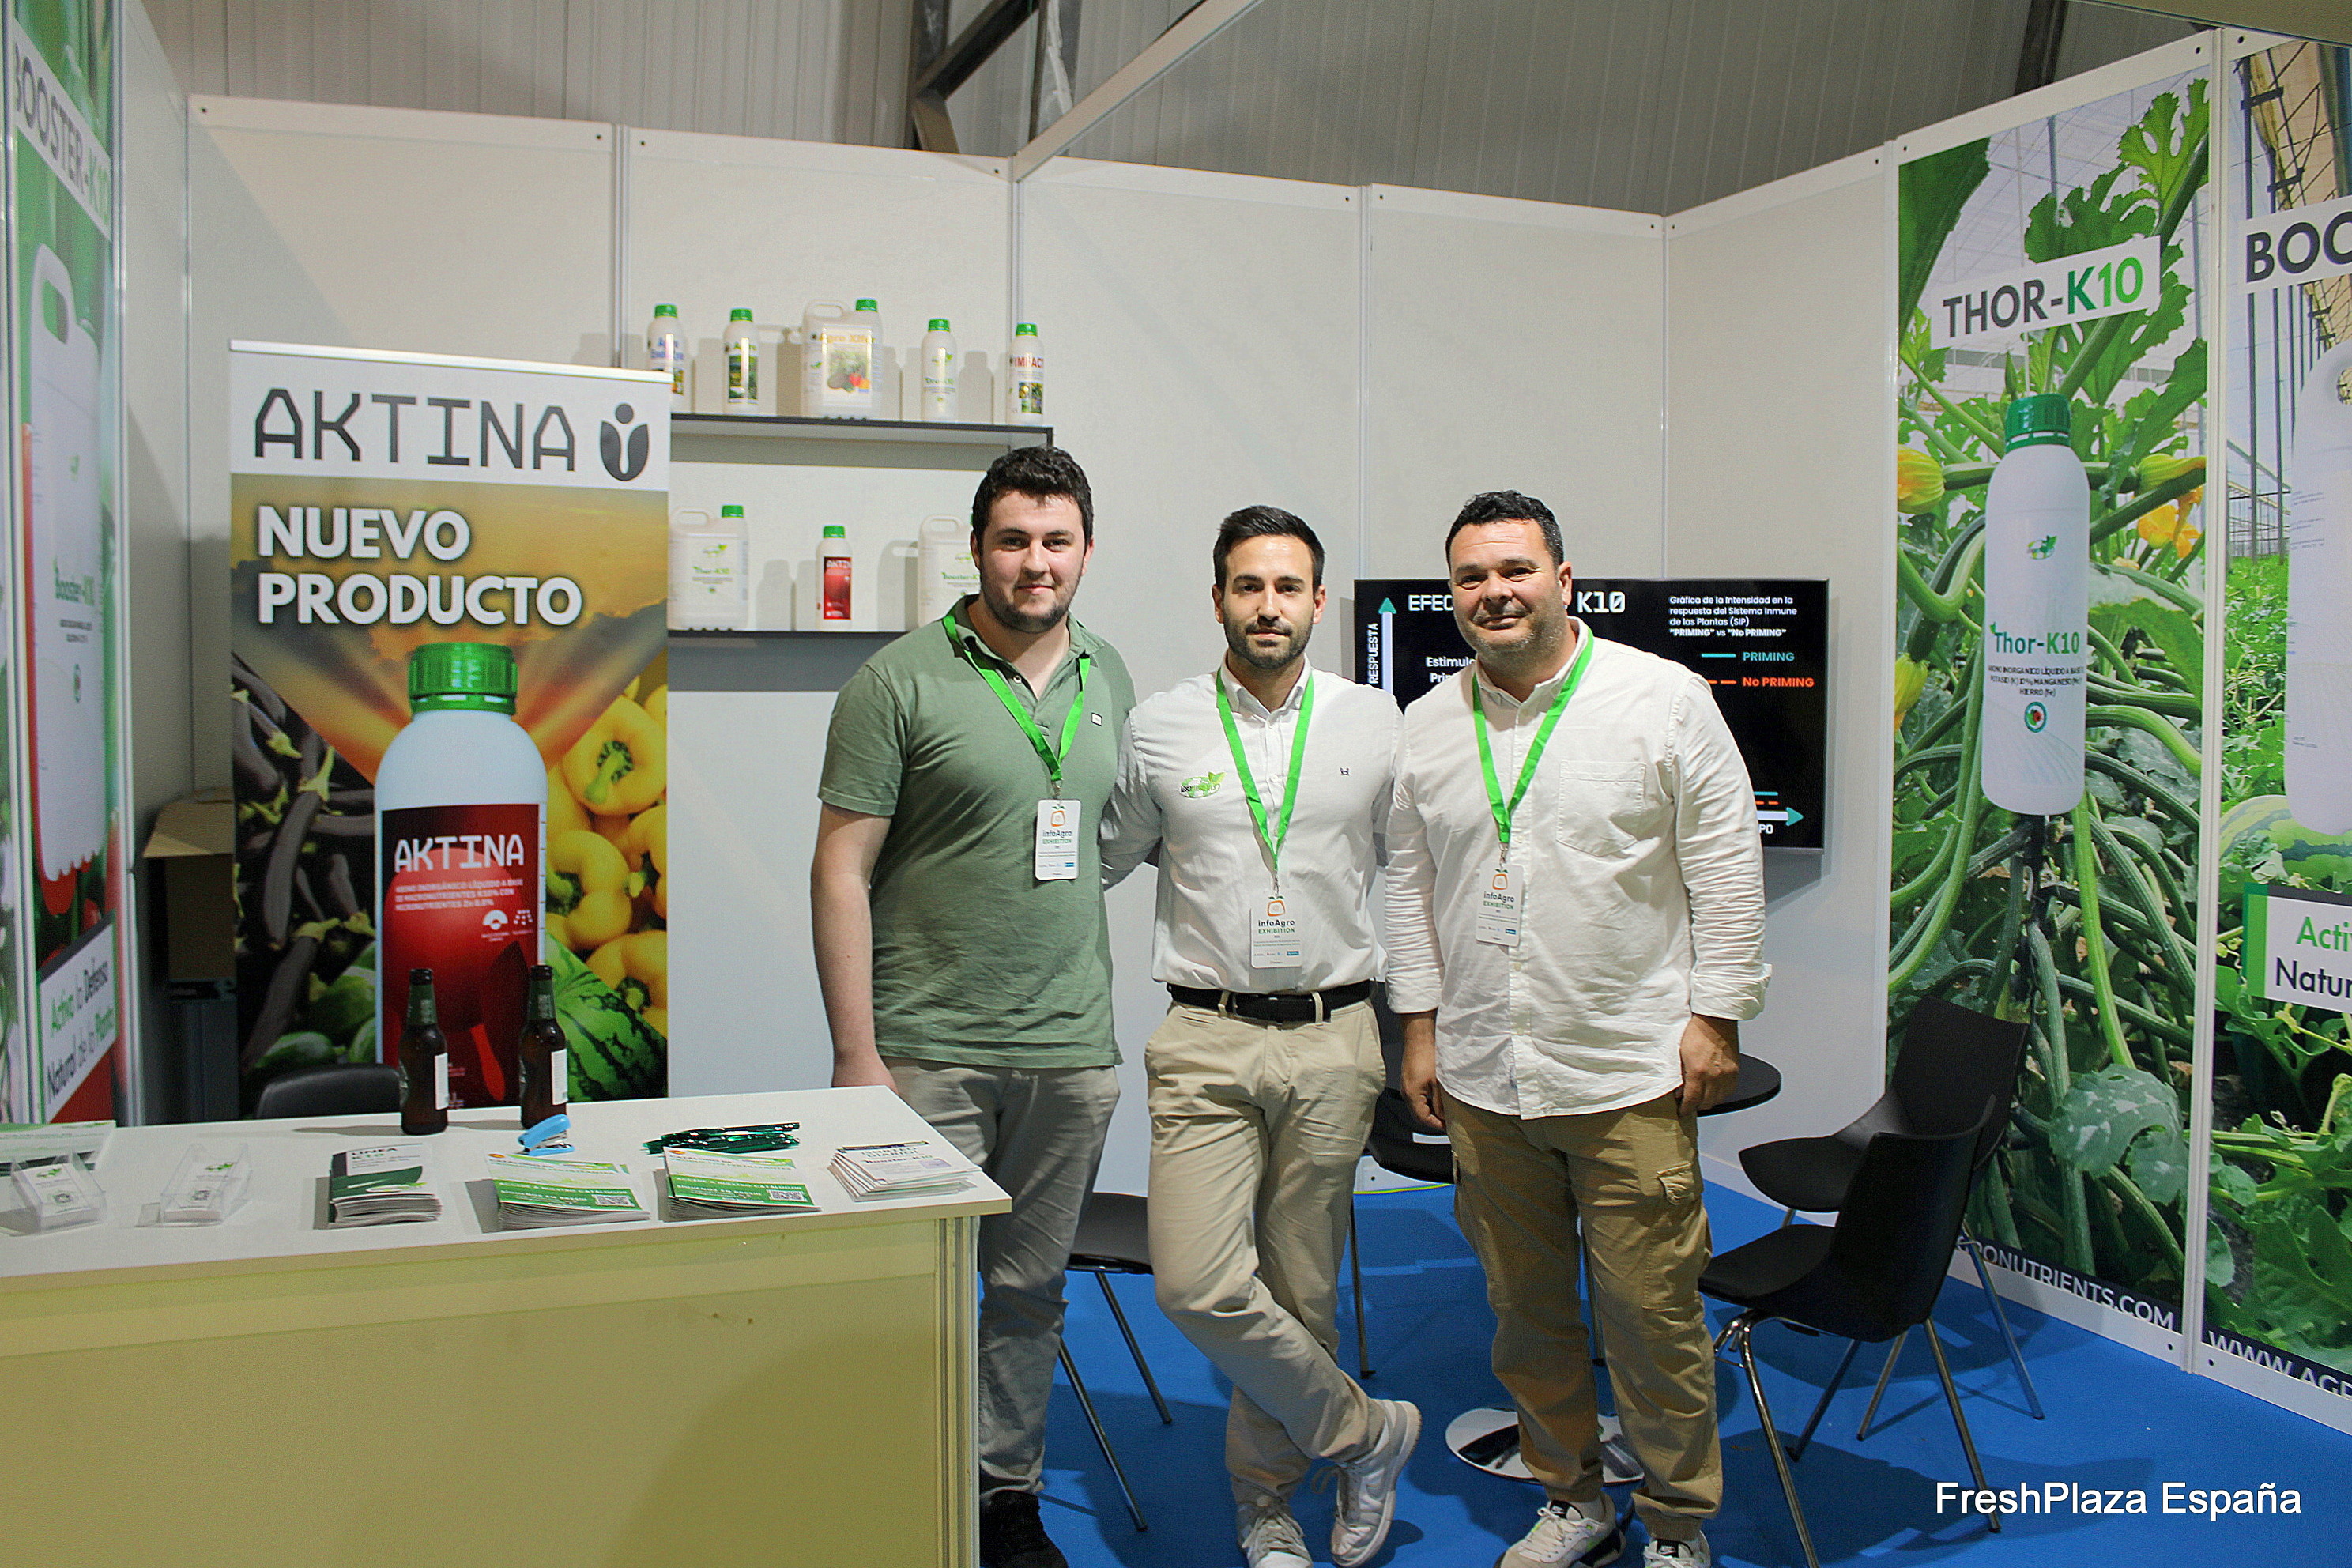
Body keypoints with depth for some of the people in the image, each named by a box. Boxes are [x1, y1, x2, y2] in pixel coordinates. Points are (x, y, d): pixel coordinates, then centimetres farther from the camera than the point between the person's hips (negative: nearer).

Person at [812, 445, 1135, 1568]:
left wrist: (1102, 1016, 13)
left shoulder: (1109, 681, 9)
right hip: (929, 1052, -4)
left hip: (1072, 1054, 5)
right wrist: (855, 1052, -12)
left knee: (1031, 1289, 15)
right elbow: (842, 870, -8)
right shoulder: (901, 683, -7)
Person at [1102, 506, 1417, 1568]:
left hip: (1332, 1042, 1)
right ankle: (1365, 1432, 13)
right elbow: (1101, 862, 15)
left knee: (1299, 1291, 8)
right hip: (1206, 1042, 0)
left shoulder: (1375, 724, 4)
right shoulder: (1158, 731, 2)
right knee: (1198, 1286, -12)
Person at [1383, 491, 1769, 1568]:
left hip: (1629, 1072, -4)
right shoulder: (1428, 725, 8)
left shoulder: (1664, 700, -3)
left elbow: (1726, 866, -2)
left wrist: (1715, 1015, -5)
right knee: (1525, 1311, 13)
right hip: (1481, 1078, 4)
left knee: (1651, 1313, 2)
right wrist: (1420, 1025, 11)